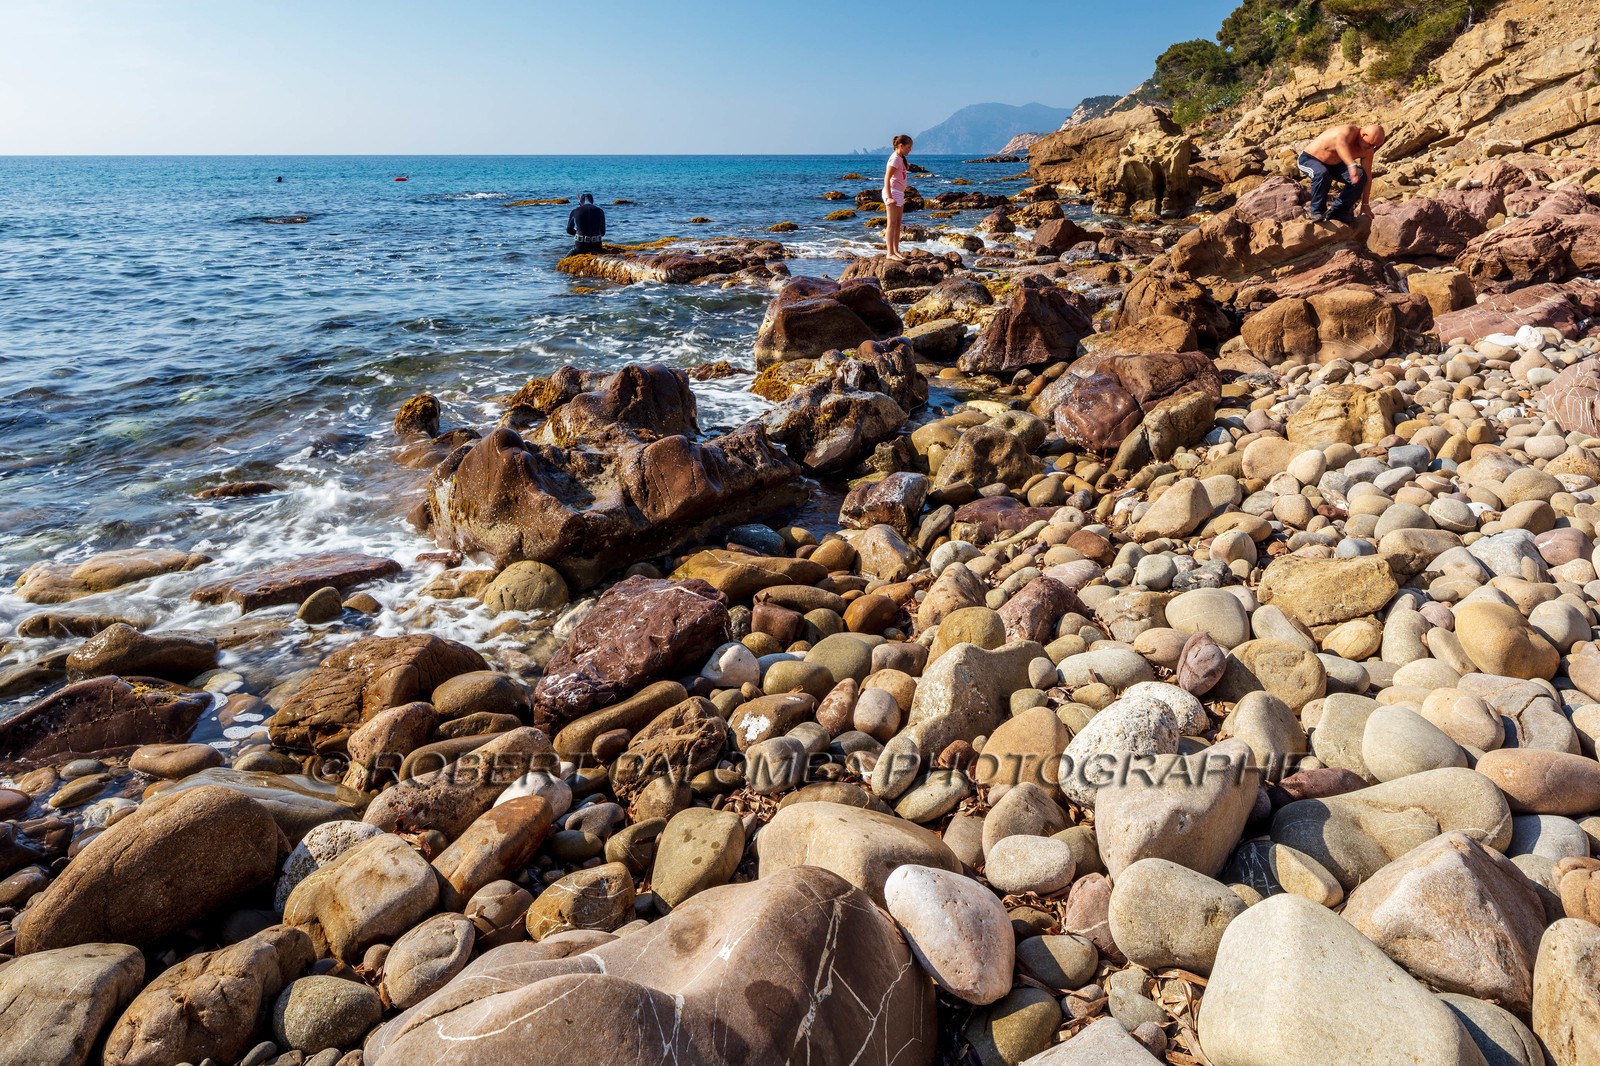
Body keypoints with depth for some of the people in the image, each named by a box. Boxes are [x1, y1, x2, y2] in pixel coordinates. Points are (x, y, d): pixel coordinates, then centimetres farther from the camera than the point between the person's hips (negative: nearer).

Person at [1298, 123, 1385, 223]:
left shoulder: (1367, 150, -9)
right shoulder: (1348, 131, -32)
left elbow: (1368, 177, -1)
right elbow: (1340, 143, -58)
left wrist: (1365, 204, 0)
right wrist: (1352, 165, -73)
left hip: (1333, 164, 7)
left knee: (1360, 176, -14)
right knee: (1322, 174, -40)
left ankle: (1338, 211, -7)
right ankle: (1316, 211, -21)